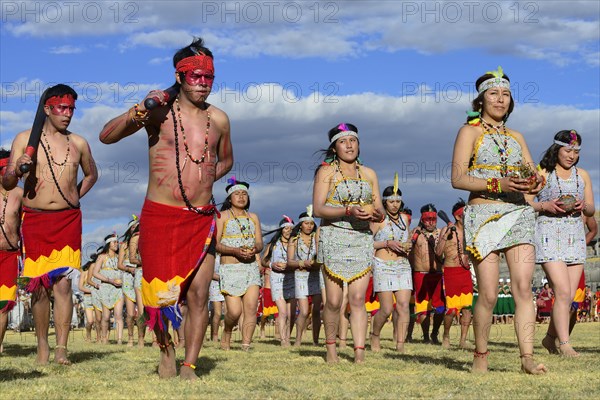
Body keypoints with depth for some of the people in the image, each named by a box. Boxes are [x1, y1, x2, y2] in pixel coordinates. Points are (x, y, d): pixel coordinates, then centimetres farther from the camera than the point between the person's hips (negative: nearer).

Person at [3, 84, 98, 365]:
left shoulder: (78, 143, 9)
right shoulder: (25, 139, 3)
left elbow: (91, 174, 28)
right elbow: (7, 184, 3)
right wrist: (17, 169, -18)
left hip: (68, 220, 1)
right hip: (34, 219, 0)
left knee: (63, 282, -8)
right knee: (39, 285, 3)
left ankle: (61, 349, -8)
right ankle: (42, 347, 13)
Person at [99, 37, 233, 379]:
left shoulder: (219, 119, 10)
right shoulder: (159, 111, 0)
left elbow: (226, 160, 28)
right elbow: (107, 136, -5)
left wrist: (207, 177, 9)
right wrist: (139, 111, -19)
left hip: (201, 219, 3)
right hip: (160, 216, -2)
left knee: (199, 295, -1)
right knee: (160, 293, -2)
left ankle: (189, 366, 9)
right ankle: (166, 347, 25)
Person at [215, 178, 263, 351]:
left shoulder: (253, 217, 16)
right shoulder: (222, 216, 3)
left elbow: (260, 243, 13)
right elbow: (215, 244, -4)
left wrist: (255, 249, -12)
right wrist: (235, 251, -19)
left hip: (251, 267, 4)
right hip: (230, 268, -4)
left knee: (251, 309, -9)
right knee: (234, 311, -13)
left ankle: (246, 346, -6)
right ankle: (227, 332, 18)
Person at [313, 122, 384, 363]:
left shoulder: (369, 174, 16)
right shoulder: (326, 171, 4)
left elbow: (381, 212, 16)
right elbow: (318, 209, -7)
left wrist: (376, 214, -8)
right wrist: (349, 211, -19)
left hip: (362, 240, 3)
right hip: (333, 238, -3)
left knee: (358, 299, -7)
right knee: (334, 300, -6)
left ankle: (359, 353, -10)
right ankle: (330, 346, 14)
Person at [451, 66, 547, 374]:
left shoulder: (515, 137, 20)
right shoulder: (470, 132, 5)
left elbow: (532, 174, 16)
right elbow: (458, 178, -6)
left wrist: (535, 183, -9)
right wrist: (498, 184, -18)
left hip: (519, 214, 4)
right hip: (483, 215, -4)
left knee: (523, 288, -10)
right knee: (488, 294, -7)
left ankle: (527, 357, -12)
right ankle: (480, 357, 9)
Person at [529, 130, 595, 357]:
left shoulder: (582, 175, 16)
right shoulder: (541, 173, 3)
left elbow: (591, 210, 16)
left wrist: (583, 206, -7)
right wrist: (545, 205, -17)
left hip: (575, 236, 5)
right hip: (549, 234, -5)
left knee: (570, 295, 2)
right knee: (563, 292, -16)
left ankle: (551, 338, 20)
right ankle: (564, 344, -12)